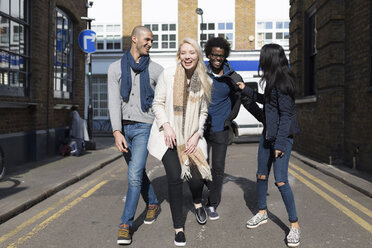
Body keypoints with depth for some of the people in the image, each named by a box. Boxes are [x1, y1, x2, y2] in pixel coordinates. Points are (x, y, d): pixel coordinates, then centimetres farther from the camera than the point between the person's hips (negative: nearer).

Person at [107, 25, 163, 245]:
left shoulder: (156, 70, 2)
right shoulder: (116, 68, 3)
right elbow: (114, 102, -7)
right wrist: (117, 131, -18)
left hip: (144, 128, -3)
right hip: (123, 128, 3)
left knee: (135, 174, -13)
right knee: (138, 172, 16)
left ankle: (126, 224, -3)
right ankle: (153, 204, 39)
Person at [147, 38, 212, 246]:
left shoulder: (205, 82, 2)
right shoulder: (168, 74, -5)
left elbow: (203, 112, 8)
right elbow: (158, 103, 0)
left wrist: (196, 135, -3)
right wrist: (166, 126, -11)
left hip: (191, 136, 2)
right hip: (168, 134, -2)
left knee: (197, 178, -4)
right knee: (175, 178, -11)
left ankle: (198, 203, 37)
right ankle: (179, 228, 9)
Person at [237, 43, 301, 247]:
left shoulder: (283, 82, -17)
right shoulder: (272, 81, 10)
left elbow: (286, 114, -19)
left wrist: (280, 143, -21)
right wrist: (245, 90, 32)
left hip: (282, 136, -9)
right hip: (268, 134, 9)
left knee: (280, 181, -10)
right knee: (261, 175, 14)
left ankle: (294, 225, 5)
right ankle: (262, 213, 31)